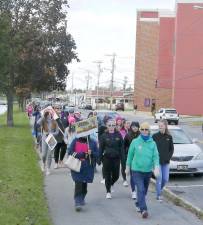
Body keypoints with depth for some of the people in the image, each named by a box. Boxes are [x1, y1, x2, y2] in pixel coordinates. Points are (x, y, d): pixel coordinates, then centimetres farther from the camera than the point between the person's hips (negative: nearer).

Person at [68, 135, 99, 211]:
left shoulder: (92, 142, 5)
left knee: (84, 185, 14)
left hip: (88, 168, 3)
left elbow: (97, 154, 3)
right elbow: (70, 152, -5)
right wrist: (81, 154, -15)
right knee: (78, 184, -14)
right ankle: (78, 203, -14)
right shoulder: (75, 141, 0)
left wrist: (91, 153, -18)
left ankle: (81, 198, 38)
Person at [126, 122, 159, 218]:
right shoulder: (135, 142, -4)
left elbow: (156, 156, -4)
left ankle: (138, 204, 38)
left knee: (144, 190, 16)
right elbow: (130, 154, 5)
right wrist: (128, 167, 9)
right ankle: (143, 209, -19)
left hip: (148, 170, 3)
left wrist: (156, 166, -20)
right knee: (140, 190, -15)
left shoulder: (152, 143, 0)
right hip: (137, 170, -3)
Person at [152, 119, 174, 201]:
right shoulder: (155, 136, -4)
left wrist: (169, 157, -1)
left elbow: (171, 149, 10)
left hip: (166, 162, 3)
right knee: (159, 178, -5)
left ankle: (159, 189, 33)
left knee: (165, 179, 5)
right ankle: (158, 195, 6)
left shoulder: (169, 137, 3)